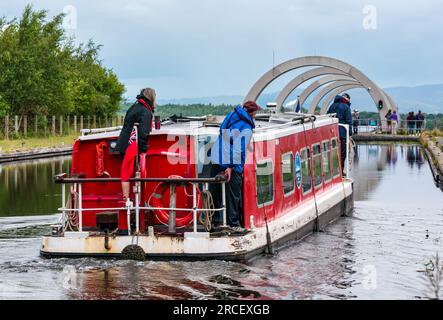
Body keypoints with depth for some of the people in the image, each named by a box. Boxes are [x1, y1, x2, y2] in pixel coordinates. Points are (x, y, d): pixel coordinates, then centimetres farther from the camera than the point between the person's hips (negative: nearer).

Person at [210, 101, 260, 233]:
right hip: (231, 163, -7)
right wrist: (231, 167, -16)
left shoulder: (231, 115, 10)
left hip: (216, 161, 7)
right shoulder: (246, 128, -11)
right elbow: (240, 149, -16)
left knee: (215, 192, 11)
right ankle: (233, 223, 4)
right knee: (233, 194, 2)